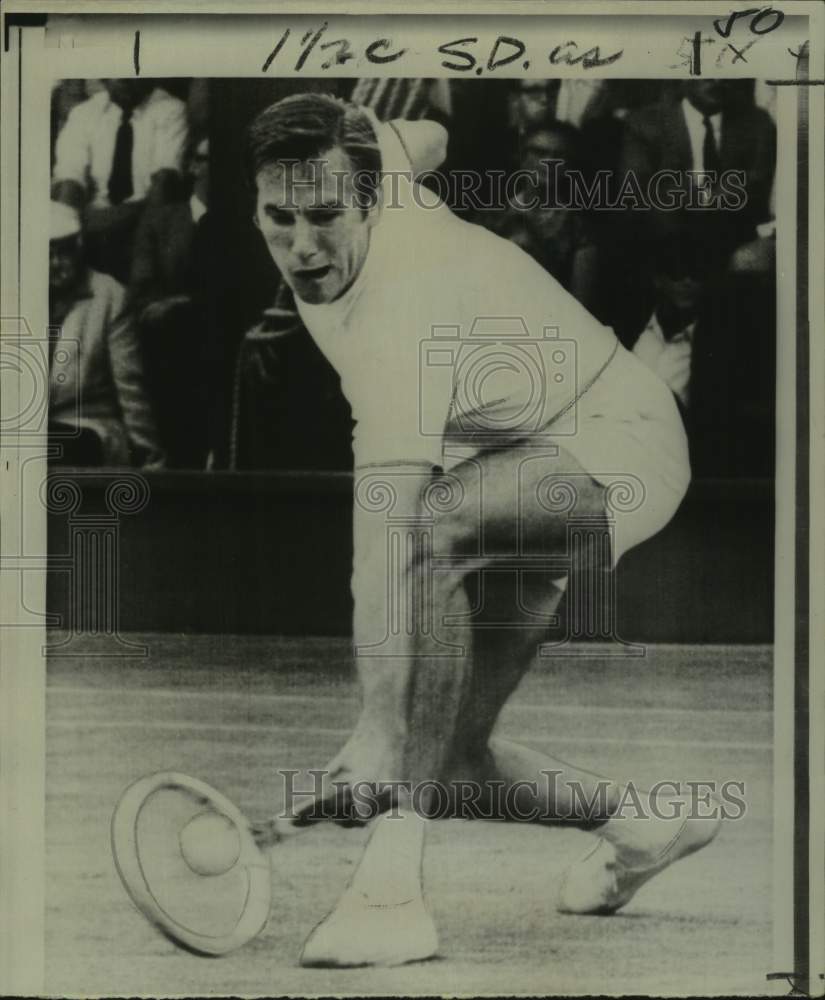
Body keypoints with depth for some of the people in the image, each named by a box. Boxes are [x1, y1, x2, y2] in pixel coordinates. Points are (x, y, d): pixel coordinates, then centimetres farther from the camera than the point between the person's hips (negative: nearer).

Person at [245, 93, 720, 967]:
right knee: (446, 759, -1)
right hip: (511, 474, 9)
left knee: (428, 530, -43)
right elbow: (411, 136, 15)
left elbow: (387, 544, -42)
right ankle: (635, 823, 27)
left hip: (616, 445, -9)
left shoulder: (401, 314, -34)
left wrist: (377, 736, -45)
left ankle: (391, 887, -44)